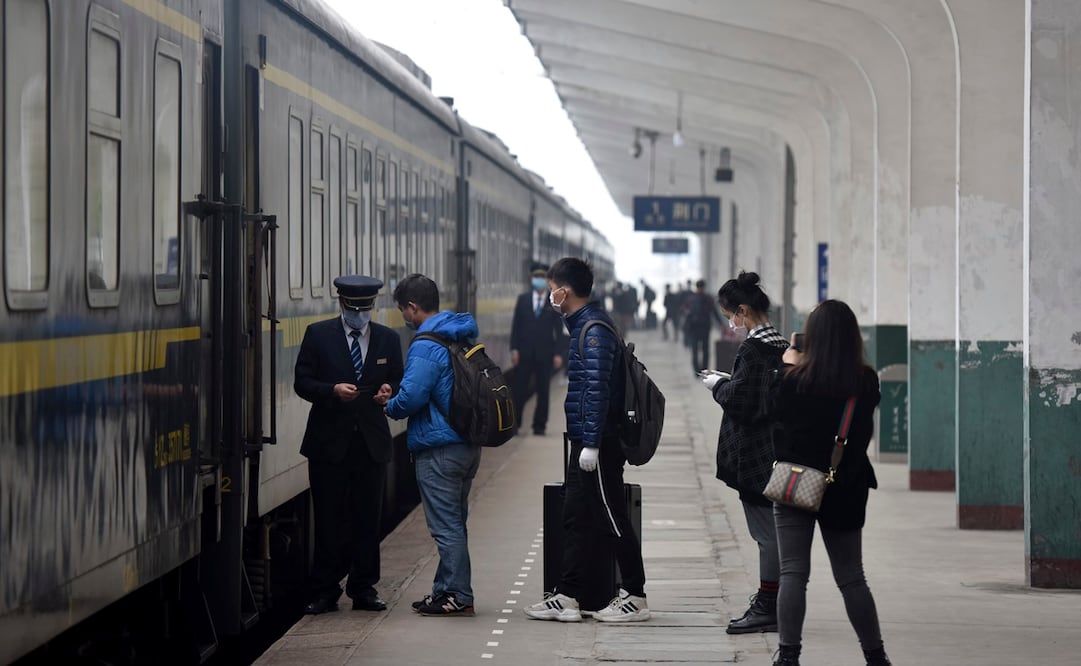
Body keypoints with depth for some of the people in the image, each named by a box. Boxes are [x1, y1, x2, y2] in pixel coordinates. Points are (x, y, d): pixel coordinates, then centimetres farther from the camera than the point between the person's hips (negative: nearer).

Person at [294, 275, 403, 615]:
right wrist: (333, 390, -18)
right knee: (329, 520, 0)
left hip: (372, 442, 2)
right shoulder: (318, 335, 2)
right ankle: (324, 592, 6)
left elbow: (398, 381, 14)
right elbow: (302, 382, -1)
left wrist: (389, 390, -9)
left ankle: (364, 589, 14)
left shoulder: (388, 339, 9)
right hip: (329, 441, -2)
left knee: (368, 518, 4)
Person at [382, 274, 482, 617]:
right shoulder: (465, 337, 12)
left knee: (446, 526, -3)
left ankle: (458, 596, 0)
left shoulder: (426, 346, -17)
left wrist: (390, 406, -1)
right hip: (469, 444, 9)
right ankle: (446, 589, 24)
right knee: (453, 521, 17)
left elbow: (411, 397, -24)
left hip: (439, 449, -9)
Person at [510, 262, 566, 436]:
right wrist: (514, 349, -4)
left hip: (545, 353, -1)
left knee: (543, 391, 4)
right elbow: (516, 324, 5)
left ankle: (539, 425, 11)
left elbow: (559, 329, 2)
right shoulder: (523, 299, 7)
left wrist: (558, 353, -5)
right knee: (519, 389, -1)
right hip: (525, 351, 1)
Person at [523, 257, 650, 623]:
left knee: (612, 518, -3)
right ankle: (566, 597, 16)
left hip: (598, 443, -10)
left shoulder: (595, 331, -17)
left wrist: (591, 443, -23)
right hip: (587, 441, 10)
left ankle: (635, 597, 4)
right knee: (575, 516, 11)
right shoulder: (583, 325, 14)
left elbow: (598, 389, -22)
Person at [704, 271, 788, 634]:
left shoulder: (752, 349, -18)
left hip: (755, 454, -9)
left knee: (766, 530, -5)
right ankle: (770, 604, 20)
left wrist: (719, 386, -2)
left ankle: (768, 607, 0)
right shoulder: (781, 345, 10)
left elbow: (739, 400, -20)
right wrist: (727, 383, 13)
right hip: (775, 450, 9)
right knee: (772, 530, 13)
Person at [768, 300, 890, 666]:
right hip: (845, 488, 2)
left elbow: (773, 410, 3)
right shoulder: (867, 382, -9)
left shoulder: (792, 379, -15)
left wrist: (790, 365, 14)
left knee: (793, 573, 2)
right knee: (851, 578, 13)